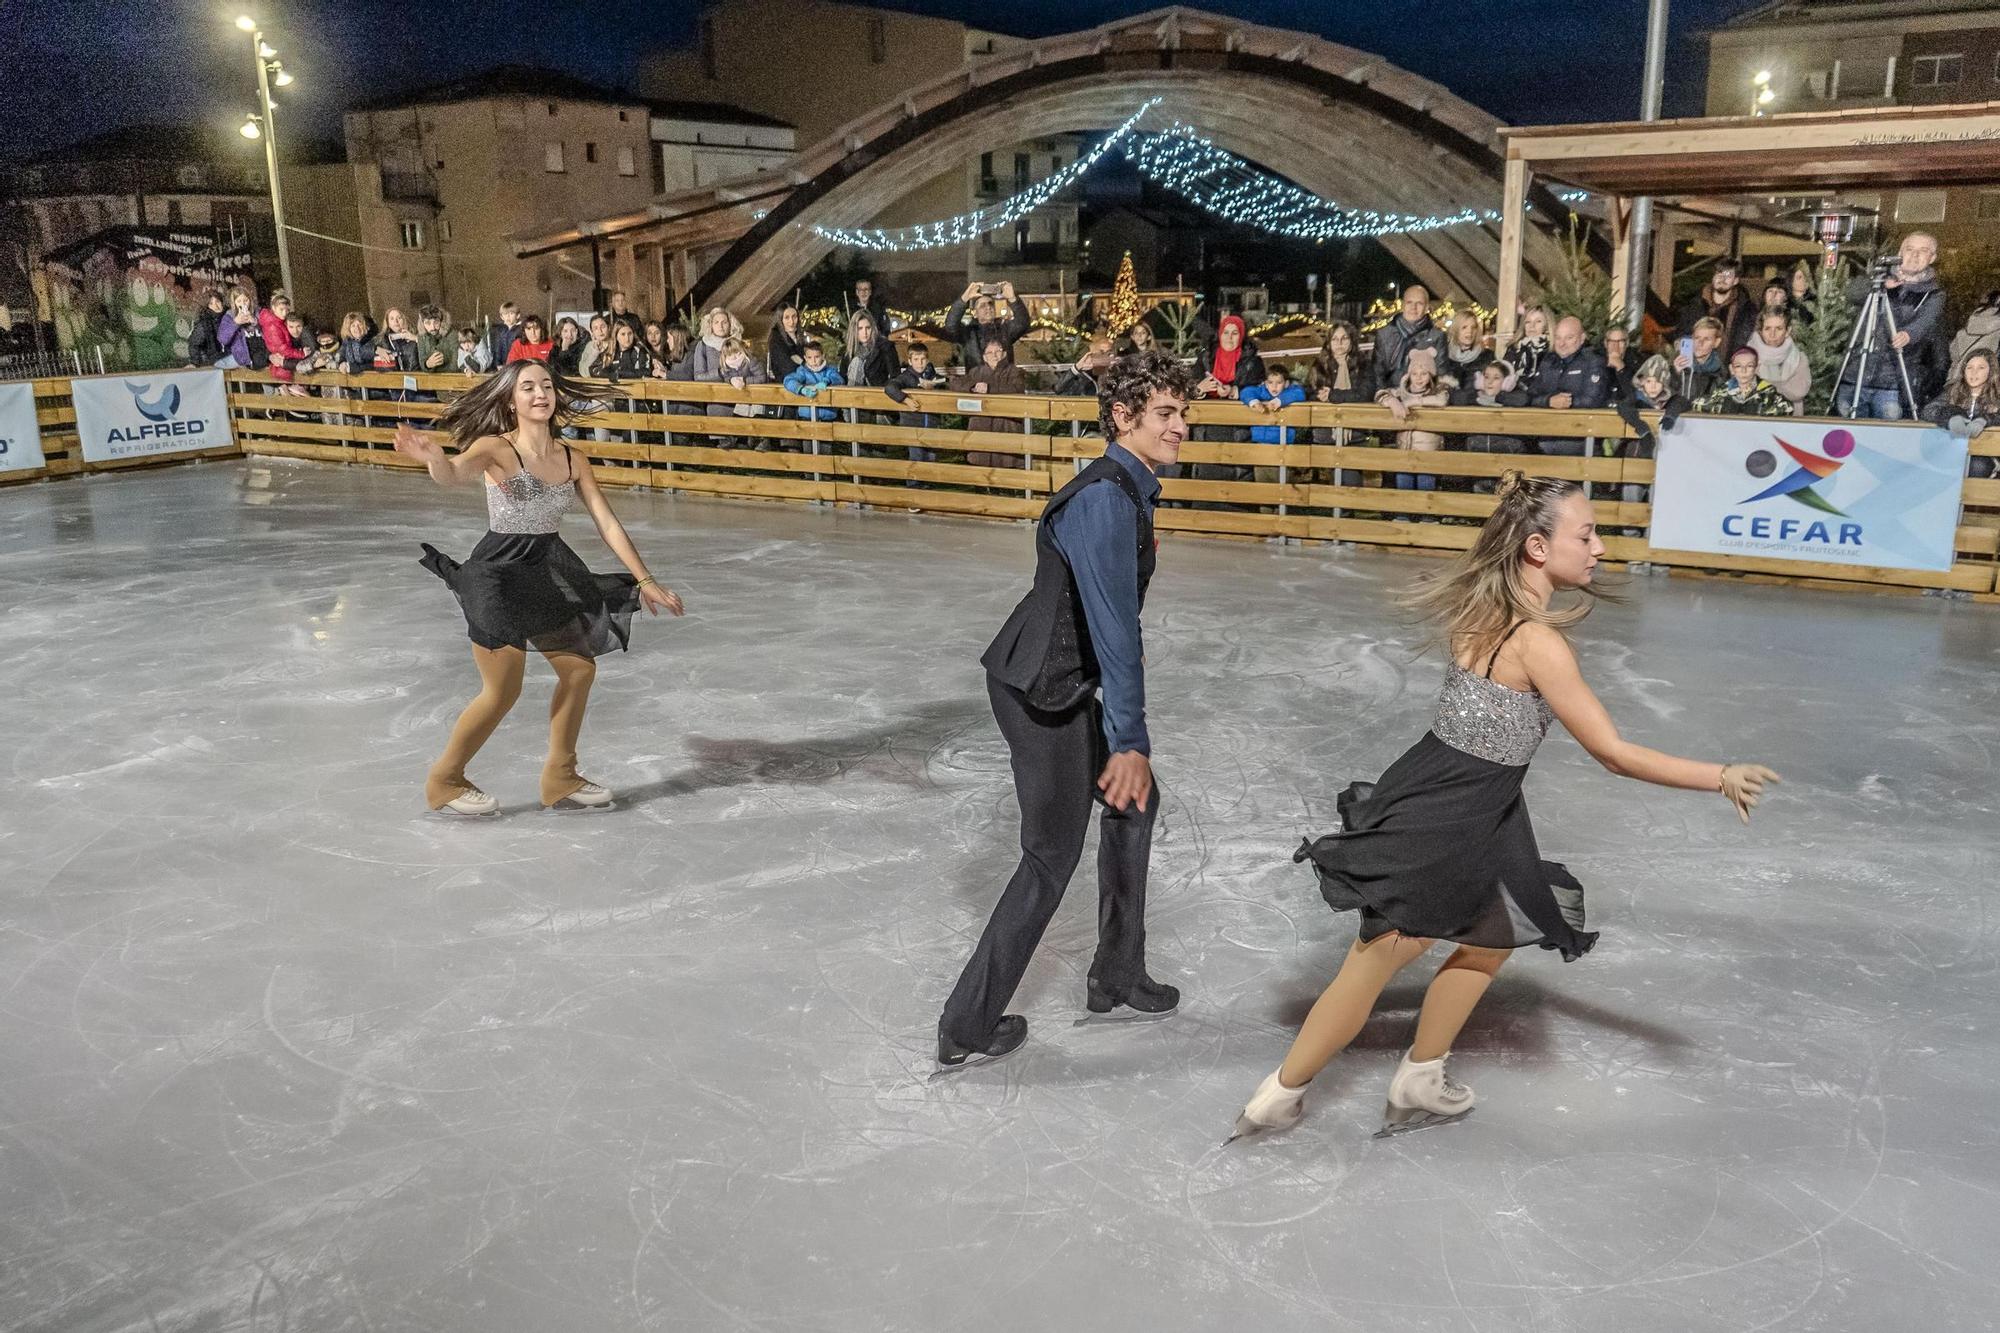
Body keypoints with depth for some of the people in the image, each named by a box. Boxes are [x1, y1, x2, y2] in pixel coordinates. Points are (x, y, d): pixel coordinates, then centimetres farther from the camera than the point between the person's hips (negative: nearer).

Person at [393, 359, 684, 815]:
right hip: (500, 573, -7)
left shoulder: (572, 460, 3)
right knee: (503, 691, -2)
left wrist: (644, 580, 3)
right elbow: (455, 473, -35)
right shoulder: (497, 448, -14)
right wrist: (434, 456, -59)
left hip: (549, 571, 7)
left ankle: (560, 779, 28)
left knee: (580, 670, 11)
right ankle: (444, 781, 21)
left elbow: (608, 524, 5)